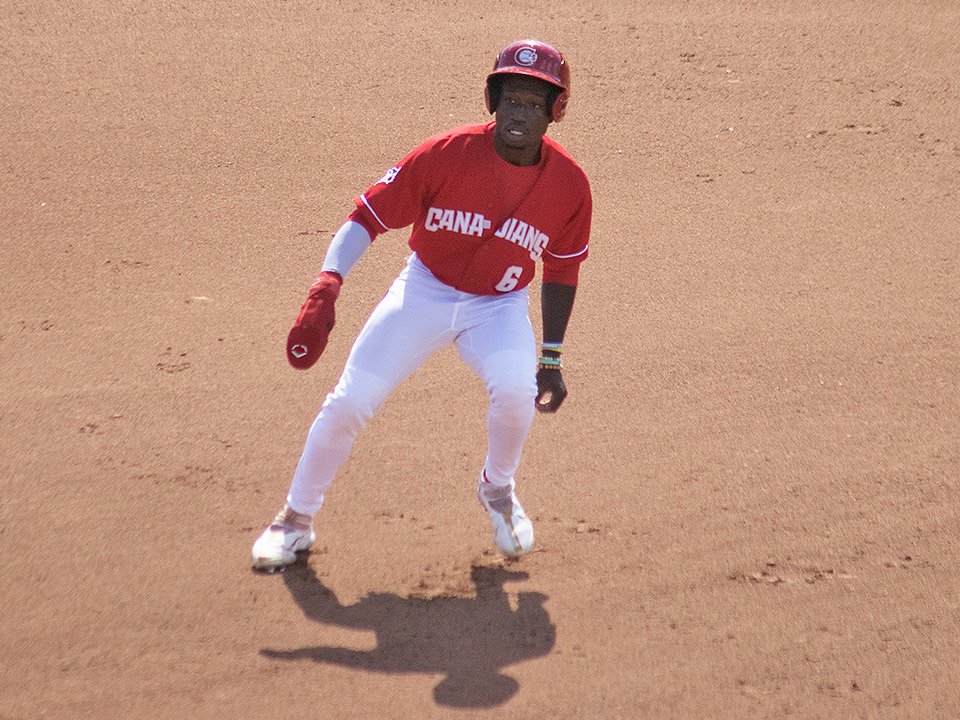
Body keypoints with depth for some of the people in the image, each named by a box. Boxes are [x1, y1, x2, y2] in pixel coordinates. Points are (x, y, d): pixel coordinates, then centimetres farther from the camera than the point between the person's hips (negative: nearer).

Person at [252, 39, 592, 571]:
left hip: (500, 304, 1)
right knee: (349, 402, -10)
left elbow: (560, 270, 3)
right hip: (424, 290, -1)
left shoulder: (569, 185, -13)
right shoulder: (448, 154, -21)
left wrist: (551, 359, 4)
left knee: (516, 390, -28)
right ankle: (297, 520, 13)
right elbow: (367, 217, -18)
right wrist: (325, 289, -33)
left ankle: (497, 489, 5)